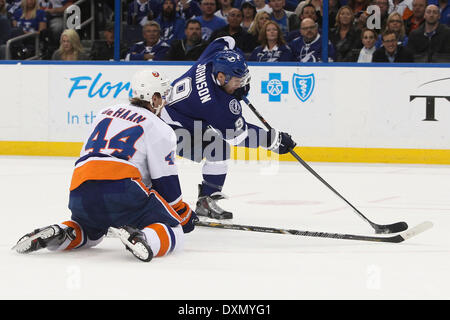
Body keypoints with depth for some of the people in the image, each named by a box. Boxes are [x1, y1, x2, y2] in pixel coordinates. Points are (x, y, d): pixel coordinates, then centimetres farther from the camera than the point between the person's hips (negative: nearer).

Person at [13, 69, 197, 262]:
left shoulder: (105, 113, 28)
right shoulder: (159, 128, 8)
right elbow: (166, 182, 5)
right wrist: (185, 215, 19)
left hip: (80, 193, 6)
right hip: (122, 187, -6)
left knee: (90, 232, 35)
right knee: (173, 233, 1)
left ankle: (59, 234, 3)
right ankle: (143, 239, -31)